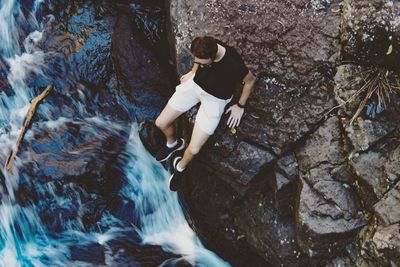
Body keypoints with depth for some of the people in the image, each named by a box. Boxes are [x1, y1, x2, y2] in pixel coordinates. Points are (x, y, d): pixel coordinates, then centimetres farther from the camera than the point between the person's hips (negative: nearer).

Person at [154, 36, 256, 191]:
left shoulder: (233, 63, -35)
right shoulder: (202, 48, -22)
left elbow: (250, 80, -13)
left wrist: (240, 106, -4)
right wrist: (193, 72, 10)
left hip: (215, 98, -4)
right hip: (195, 84, 5)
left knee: (194, 149, -13)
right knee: (161, 123, 2)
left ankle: (180, 167, 22)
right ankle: (173, 143, 37)